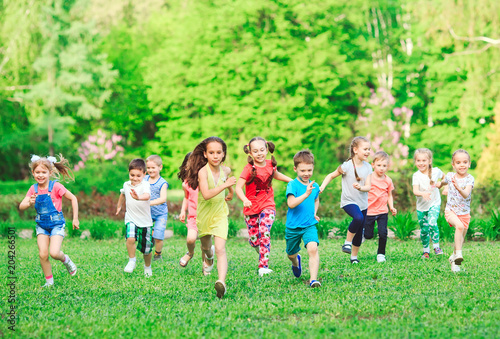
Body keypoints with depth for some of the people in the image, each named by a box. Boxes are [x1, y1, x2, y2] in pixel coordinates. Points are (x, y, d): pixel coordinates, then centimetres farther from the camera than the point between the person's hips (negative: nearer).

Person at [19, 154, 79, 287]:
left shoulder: (55, 187, -14)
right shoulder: (33, 189, -2)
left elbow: (73, 198, -7)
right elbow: (21, 206, -5)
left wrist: (75, 219, -5)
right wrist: (29, 203, -29)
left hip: (56, 223, -4)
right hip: (42, 225, 4)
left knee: (54, 253, -19)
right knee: (43, 254, -5)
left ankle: (65, 259, 16)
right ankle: (49, 281, 12)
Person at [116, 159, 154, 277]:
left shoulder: (145, 185, -16)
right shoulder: (126, 185, 1)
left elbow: (147, 196, -39)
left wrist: (139, 197, -60)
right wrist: (119, 206, 38)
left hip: (145, 221, -2)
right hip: (131, 219, 2)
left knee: (147, 249, 7)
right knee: (130, 238, -27)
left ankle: (147, 267, 35)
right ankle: (132, 261, -6)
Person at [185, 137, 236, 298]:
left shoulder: (225, 170, -7)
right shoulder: (203, 171, -22)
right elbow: (206, 194, -35)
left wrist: (231, 193, 27)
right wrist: (224, 185, -39)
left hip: (220, 213, 1)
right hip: (204, 212, -1)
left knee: (220, 249, -18)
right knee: (205, 245, 23)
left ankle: (222, 282, -31)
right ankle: (208, 258, 60)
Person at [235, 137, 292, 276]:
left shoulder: (270, 164, 0)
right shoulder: (249, 169, -13)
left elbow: (276, 175, 25)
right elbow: (238, 187, -23)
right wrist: (244, 200, -41)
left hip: (267, 206, 1)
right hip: (251, 208, -1)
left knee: (264, 231, -22)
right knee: (254, 240, 3)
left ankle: (263, 266, -21)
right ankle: (261, 252, 41)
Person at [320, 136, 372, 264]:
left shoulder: (367, 167, 2)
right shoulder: (347, 166, -13)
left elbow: (368, 186, -4)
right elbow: (331, 175, -2)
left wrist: (360, 187, -26)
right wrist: (322, 187, -15)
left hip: (362, 203, 6)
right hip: (349, 201, -6)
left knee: (359, 232, 10)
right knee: (358, 218, -35)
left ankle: (354, 257, 27)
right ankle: (347, 243, -18)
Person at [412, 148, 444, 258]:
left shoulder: (436, 171, -8)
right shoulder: (416, 176, -12)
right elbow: (415, 191, -26)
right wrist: (423, 193, -45)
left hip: (434, 204, -1)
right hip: (421, 207, 1)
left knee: (432, 223, -24)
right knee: (423, 230, 6)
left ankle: (436, 246, -9)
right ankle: (426, 251, 23)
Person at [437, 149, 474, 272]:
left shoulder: (469, 179, -11)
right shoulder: (450, 176, -4)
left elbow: (466, 195, -28)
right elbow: (444, 181, 23)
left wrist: (459, 188, -46)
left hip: (464, 213, 1)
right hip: (451, 210, -1)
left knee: (460, 239, 10)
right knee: (459, 226, -31)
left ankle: (454, 258, 35)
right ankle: (458, 253, -32)